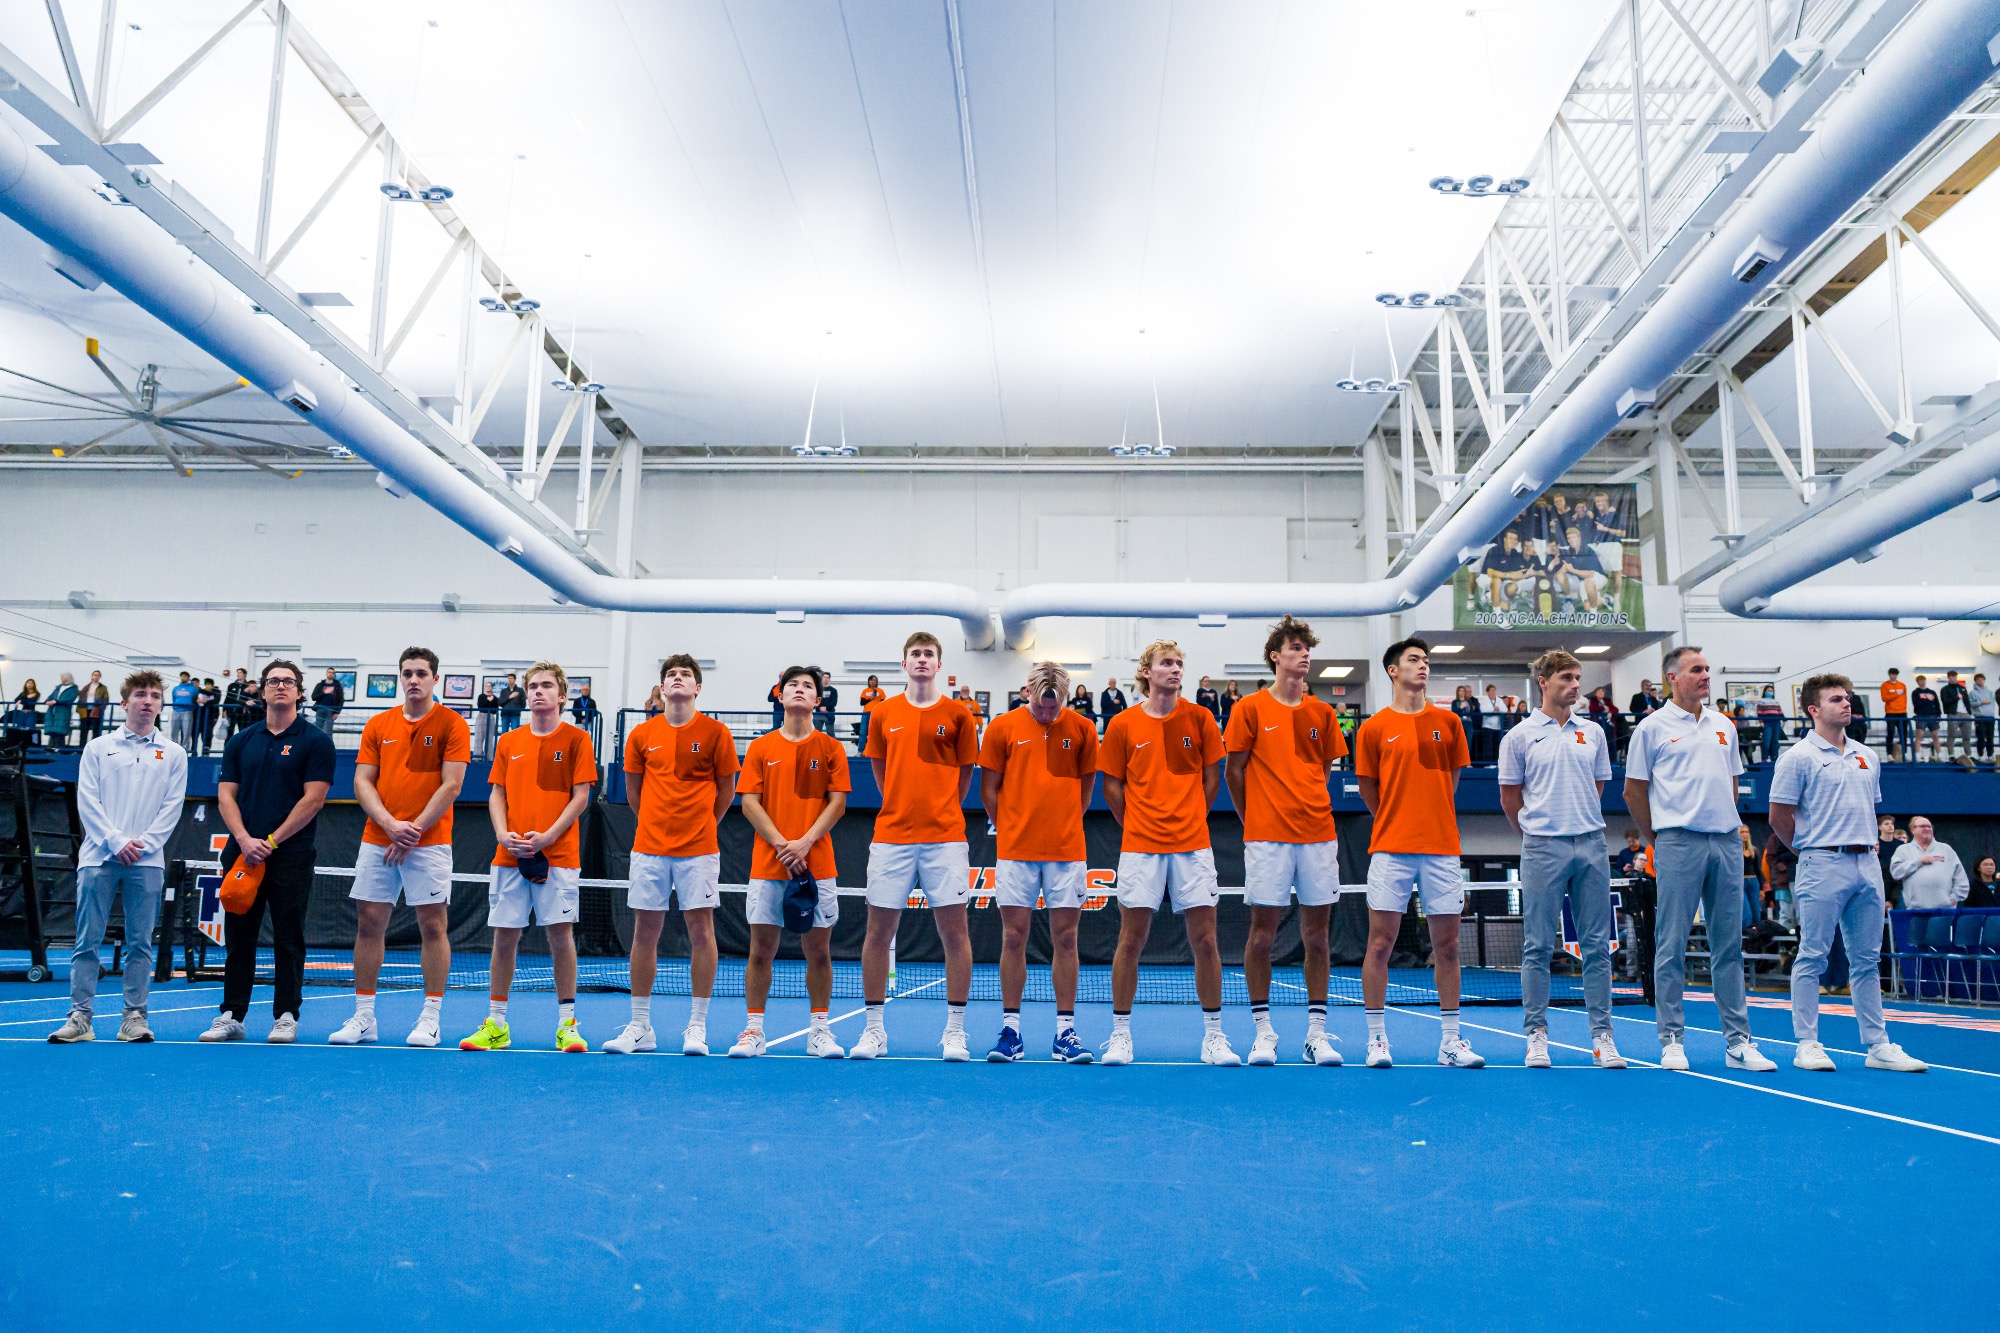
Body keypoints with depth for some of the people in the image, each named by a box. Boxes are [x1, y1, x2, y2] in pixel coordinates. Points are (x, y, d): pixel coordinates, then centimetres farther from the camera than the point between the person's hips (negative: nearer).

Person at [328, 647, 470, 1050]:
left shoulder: (451, 725, -1)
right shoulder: (378, 725, 11)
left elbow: (450, 785, -7)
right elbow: (362, 782, 6)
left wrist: (414, 830, -13)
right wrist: (390, 824, -9)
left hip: (429, 842, -4)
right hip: (376, 840, 4)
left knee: (433, 926, -3)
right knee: (368, 924, 5)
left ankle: (430, 1019, 4)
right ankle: (363, 1017, 14)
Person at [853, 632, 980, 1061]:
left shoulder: (958, 714, 2)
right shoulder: (885, 712, 7)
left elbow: (966, 772, 9)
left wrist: (943, 811, 9)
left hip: (945, 837, -2)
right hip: (891, 834, 2)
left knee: (954, 931, -1)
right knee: (878, 931, 3)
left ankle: (954, 1031, 8)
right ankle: (874, 1029, 15)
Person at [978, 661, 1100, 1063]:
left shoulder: (1082, 730, 2)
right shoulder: (1002, 728, 0)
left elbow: (1087, 786, 12)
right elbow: (988, 789, 6)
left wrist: (1064, 824, 9)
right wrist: (1010, 829, 7)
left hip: (1067, 849, 1)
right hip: (1014, 849, 0)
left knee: (1065, 939, 3)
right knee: (1013, 938, 2)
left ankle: (1066, 1031, 10)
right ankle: (1010, 1029, 11)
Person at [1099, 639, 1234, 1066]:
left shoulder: (1199, 719, 4)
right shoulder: (1122, 725, 1)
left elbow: (1211, 779, 11)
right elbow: (1112, 786, 9)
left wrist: (1188, 821, 9)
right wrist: (1137, 826, 9)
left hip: (1192, 846, 1)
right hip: (1140, 847, -1)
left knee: (1204, 940, 1)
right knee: (1131, 939, 2)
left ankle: (1213, 1035, 13)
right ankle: (1120, 1034, 13)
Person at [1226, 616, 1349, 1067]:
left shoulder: (1322, 713, 10)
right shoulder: (1251, 709, 0)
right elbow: (1233, 770, 4)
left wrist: (1309, 810, 11)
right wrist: (1255, 820, 7)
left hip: (1318, 835, 3)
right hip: (1267, 838, -3)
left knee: (1316, 933, 5)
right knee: (1262, 932, -1)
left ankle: (1316, 1033, 12)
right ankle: (1263, 1031, 9)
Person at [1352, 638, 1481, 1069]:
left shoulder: (1447, 722, 8)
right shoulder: (1374, 728, 2)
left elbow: (1452, 780, 16)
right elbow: (1368, 788, 10)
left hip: (1442, 848, 2)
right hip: (1391, 849, -2)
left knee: (1447, 944, 5)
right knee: (1380, 942, -2)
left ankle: (1451, 1041, 13)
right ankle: (1377, 1038, 7)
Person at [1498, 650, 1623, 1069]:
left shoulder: (1593, 733, 11)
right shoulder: (1520, 736, 1)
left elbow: (1597, 788, 19)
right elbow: (1510, 798, 6)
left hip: (1591, 845, 3)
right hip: (1542, 848, -3)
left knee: (1597, 946, 4)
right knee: (1538, 947, 1)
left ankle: (1602, 1035, 10)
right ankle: (1536, 1035, 8)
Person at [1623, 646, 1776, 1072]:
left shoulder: (1724, 726, 15)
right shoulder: (1653, 727, 0)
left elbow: (1731, 783, 23)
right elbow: (1634, 791, 3)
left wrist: (1725, 822, 15)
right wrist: (1657, 840, 4)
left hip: (1727, 843, 5)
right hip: (1678, 843, -5)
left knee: (1728, 945, 7)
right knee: (1671, 945, -2)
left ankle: (1738, 1041, 12)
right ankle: (1671, 1040, 4)